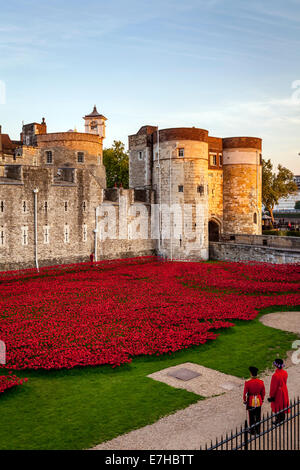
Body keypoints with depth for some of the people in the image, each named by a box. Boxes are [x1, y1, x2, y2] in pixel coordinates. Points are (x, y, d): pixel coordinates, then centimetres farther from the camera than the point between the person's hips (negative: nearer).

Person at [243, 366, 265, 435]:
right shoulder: (261, 382, -13)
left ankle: (252, 431, 24)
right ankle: (258, 430, 29)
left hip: (251, 402, -3)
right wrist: (262, 400, 17)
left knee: (252, 417, 13)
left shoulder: (247, 383, -23)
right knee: (258, 416, 17)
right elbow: (263, 392, 0)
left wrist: (245, 401, 5)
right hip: (258, 401, 3)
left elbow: (245, 393, -12)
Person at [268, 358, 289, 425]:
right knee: (283, 405, 22)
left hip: (277, 393, -6)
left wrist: (271, 396, -11)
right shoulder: (285, 373, -11)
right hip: (284, 392, 6)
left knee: (277, 407, 12)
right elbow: (284, 382, 5)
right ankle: (282, 418, 39)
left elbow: (273, 387, -23)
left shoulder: (275, 375, -32)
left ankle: (278, 421, 26)